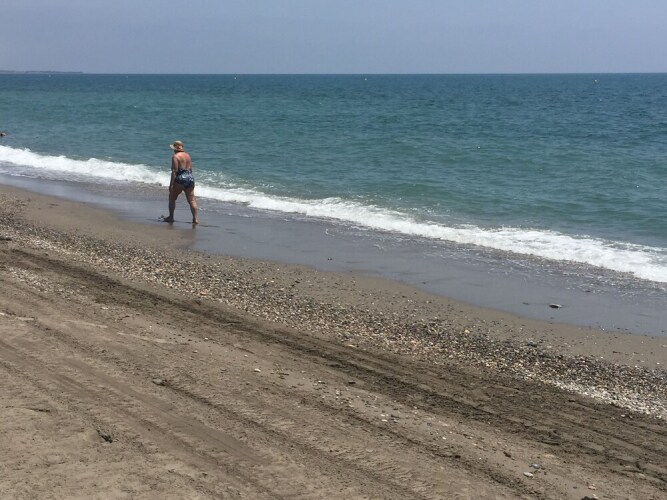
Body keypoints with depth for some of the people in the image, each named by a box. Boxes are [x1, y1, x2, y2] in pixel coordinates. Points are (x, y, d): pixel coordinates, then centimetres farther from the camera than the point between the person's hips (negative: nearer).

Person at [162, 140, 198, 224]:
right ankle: (195, 218, -1)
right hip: (190, 177, 6)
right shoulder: (187, 155, 14)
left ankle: (171, 217, 13)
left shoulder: (175, 156, -8)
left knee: (172, 198, 11)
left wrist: (171, 184, -14)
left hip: (180, 179, -6)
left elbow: (174, 171, -14)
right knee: (192, 200, 4)